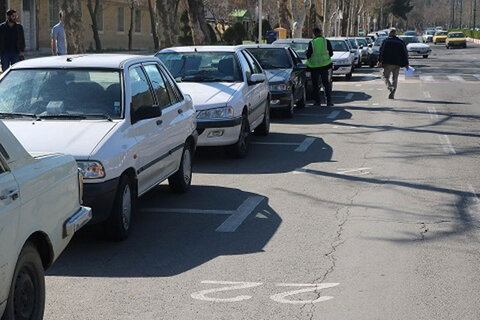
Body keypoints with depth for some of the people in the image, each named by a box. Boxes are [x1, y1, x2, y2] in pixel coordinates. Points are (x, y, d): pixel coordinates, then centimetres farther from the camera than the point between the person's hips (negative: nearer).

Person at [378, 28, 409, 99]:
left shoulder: (386, 41, 1)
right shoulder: (401, 42, 11)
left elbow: (382, 51, -6)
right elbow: (405, 53, 10)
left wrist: (380, 60, -5)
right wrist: (406, 64, 12)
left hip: (388, 63, -3)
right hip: (397, 64, 3)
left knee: (386, 77, 3)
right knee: (395, 79, 10)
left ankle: (390, 87, -27)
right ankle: (392, 94, 3)